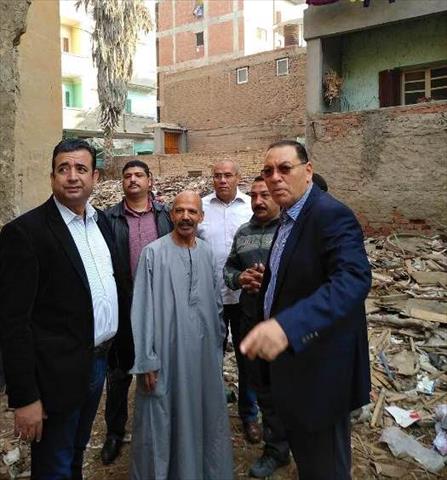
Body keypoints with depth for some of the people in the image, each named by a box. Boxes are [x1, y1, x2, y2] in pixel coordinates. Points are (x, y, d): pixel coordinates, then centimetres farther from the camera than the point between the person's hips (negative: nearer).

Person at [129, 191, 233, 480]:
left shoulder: (207, 253, 4)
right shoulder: (153, 253, -10)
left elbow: (217, 302, 11)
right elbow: (143, 309, -10)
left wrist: (218, 344, 14)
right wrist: (146, 360, -11)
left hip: (204, 353, 4)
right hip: (167, 354, -4)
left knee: (203, 416, 18)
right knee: (162, 421, 9)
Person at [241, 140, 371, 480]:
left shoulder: (331, 214, -22)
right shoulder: (289, 217, 8)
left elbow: (353, 279, -39)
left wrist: (287, 325, -50)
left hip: (320, 366, -9)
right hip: (291, 354, 9)